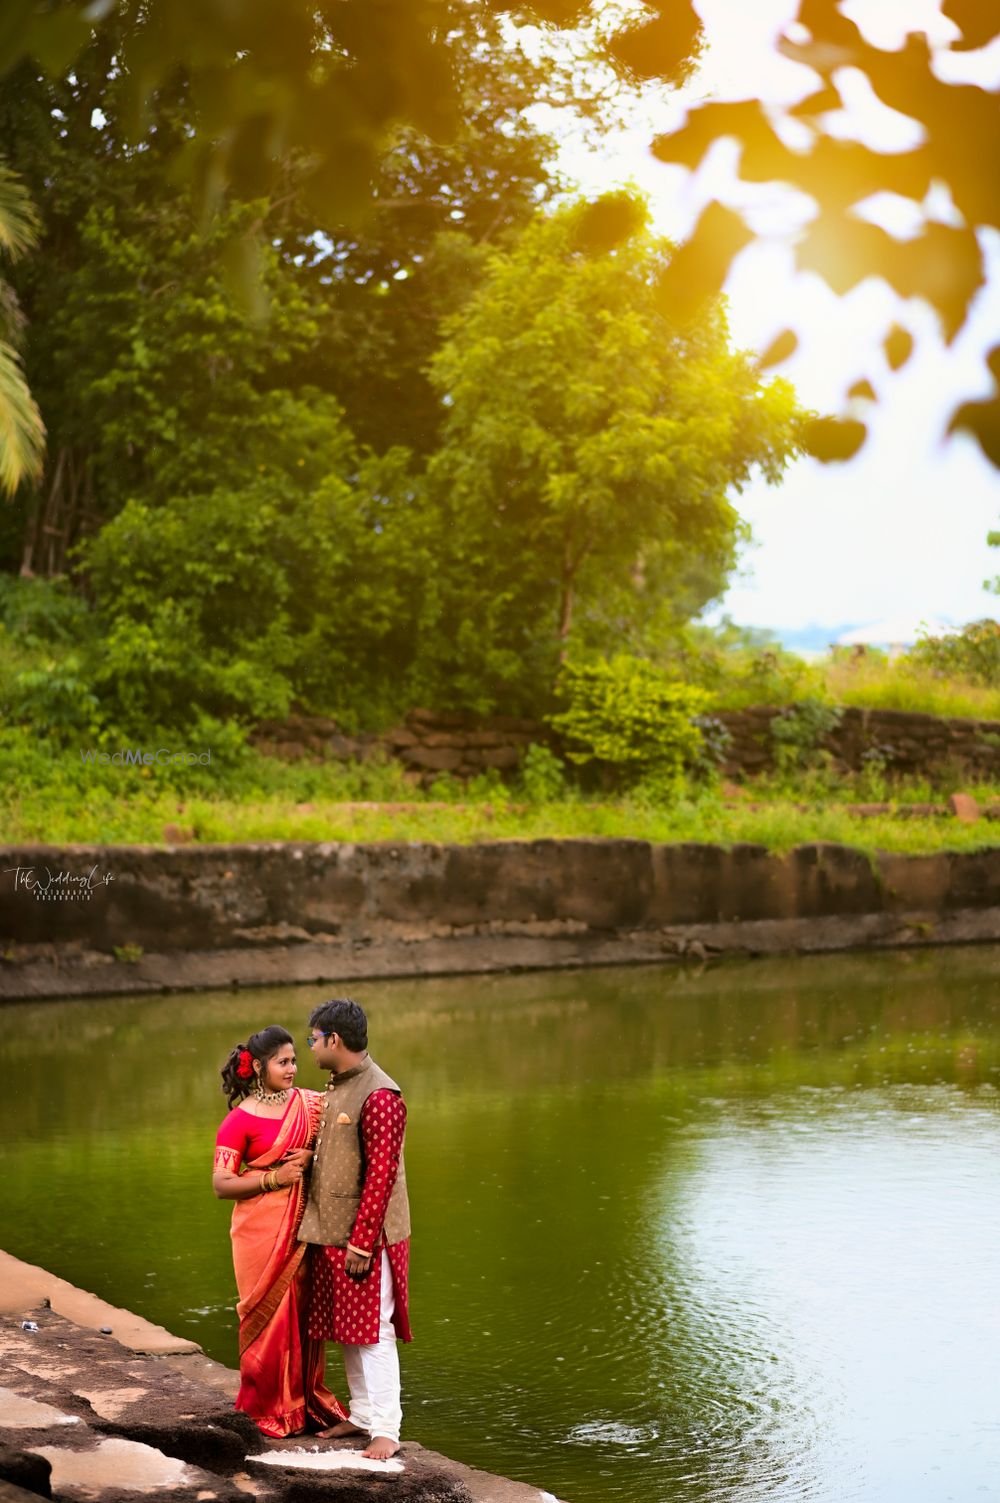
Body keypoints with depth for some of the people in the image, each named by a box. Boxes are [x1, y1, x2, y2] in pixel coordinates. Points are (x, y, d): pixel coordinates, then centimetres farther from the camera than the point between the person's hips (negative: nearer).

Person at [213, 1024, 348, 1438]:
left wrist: (312, 1159, -5)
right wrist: (272, 1178, -16)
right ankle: (270, 1407, 12)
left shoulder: (310, 1104, 6)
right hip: (262, 1230, -4)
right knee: (270, 1314, 0)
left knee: (306, 1311, 6)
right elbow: (221, 1184, -8)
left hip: (304, 1225, 4)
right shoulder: (240, 1120, -6)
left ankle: (306, 1399, 19)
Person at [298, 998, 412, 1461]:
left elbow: (381, 1175, -21)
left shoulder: (379, 1097, -19)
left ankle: (385, 1431, 1)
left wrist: (361, 1244, -20)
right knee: (346, 1330, 14)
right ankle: (361, 1415, 25)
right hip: (333, 1233, 9)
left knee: (372, 1332, -4)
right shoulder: (336, 1088, 11)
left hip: (367, 1237, -9)